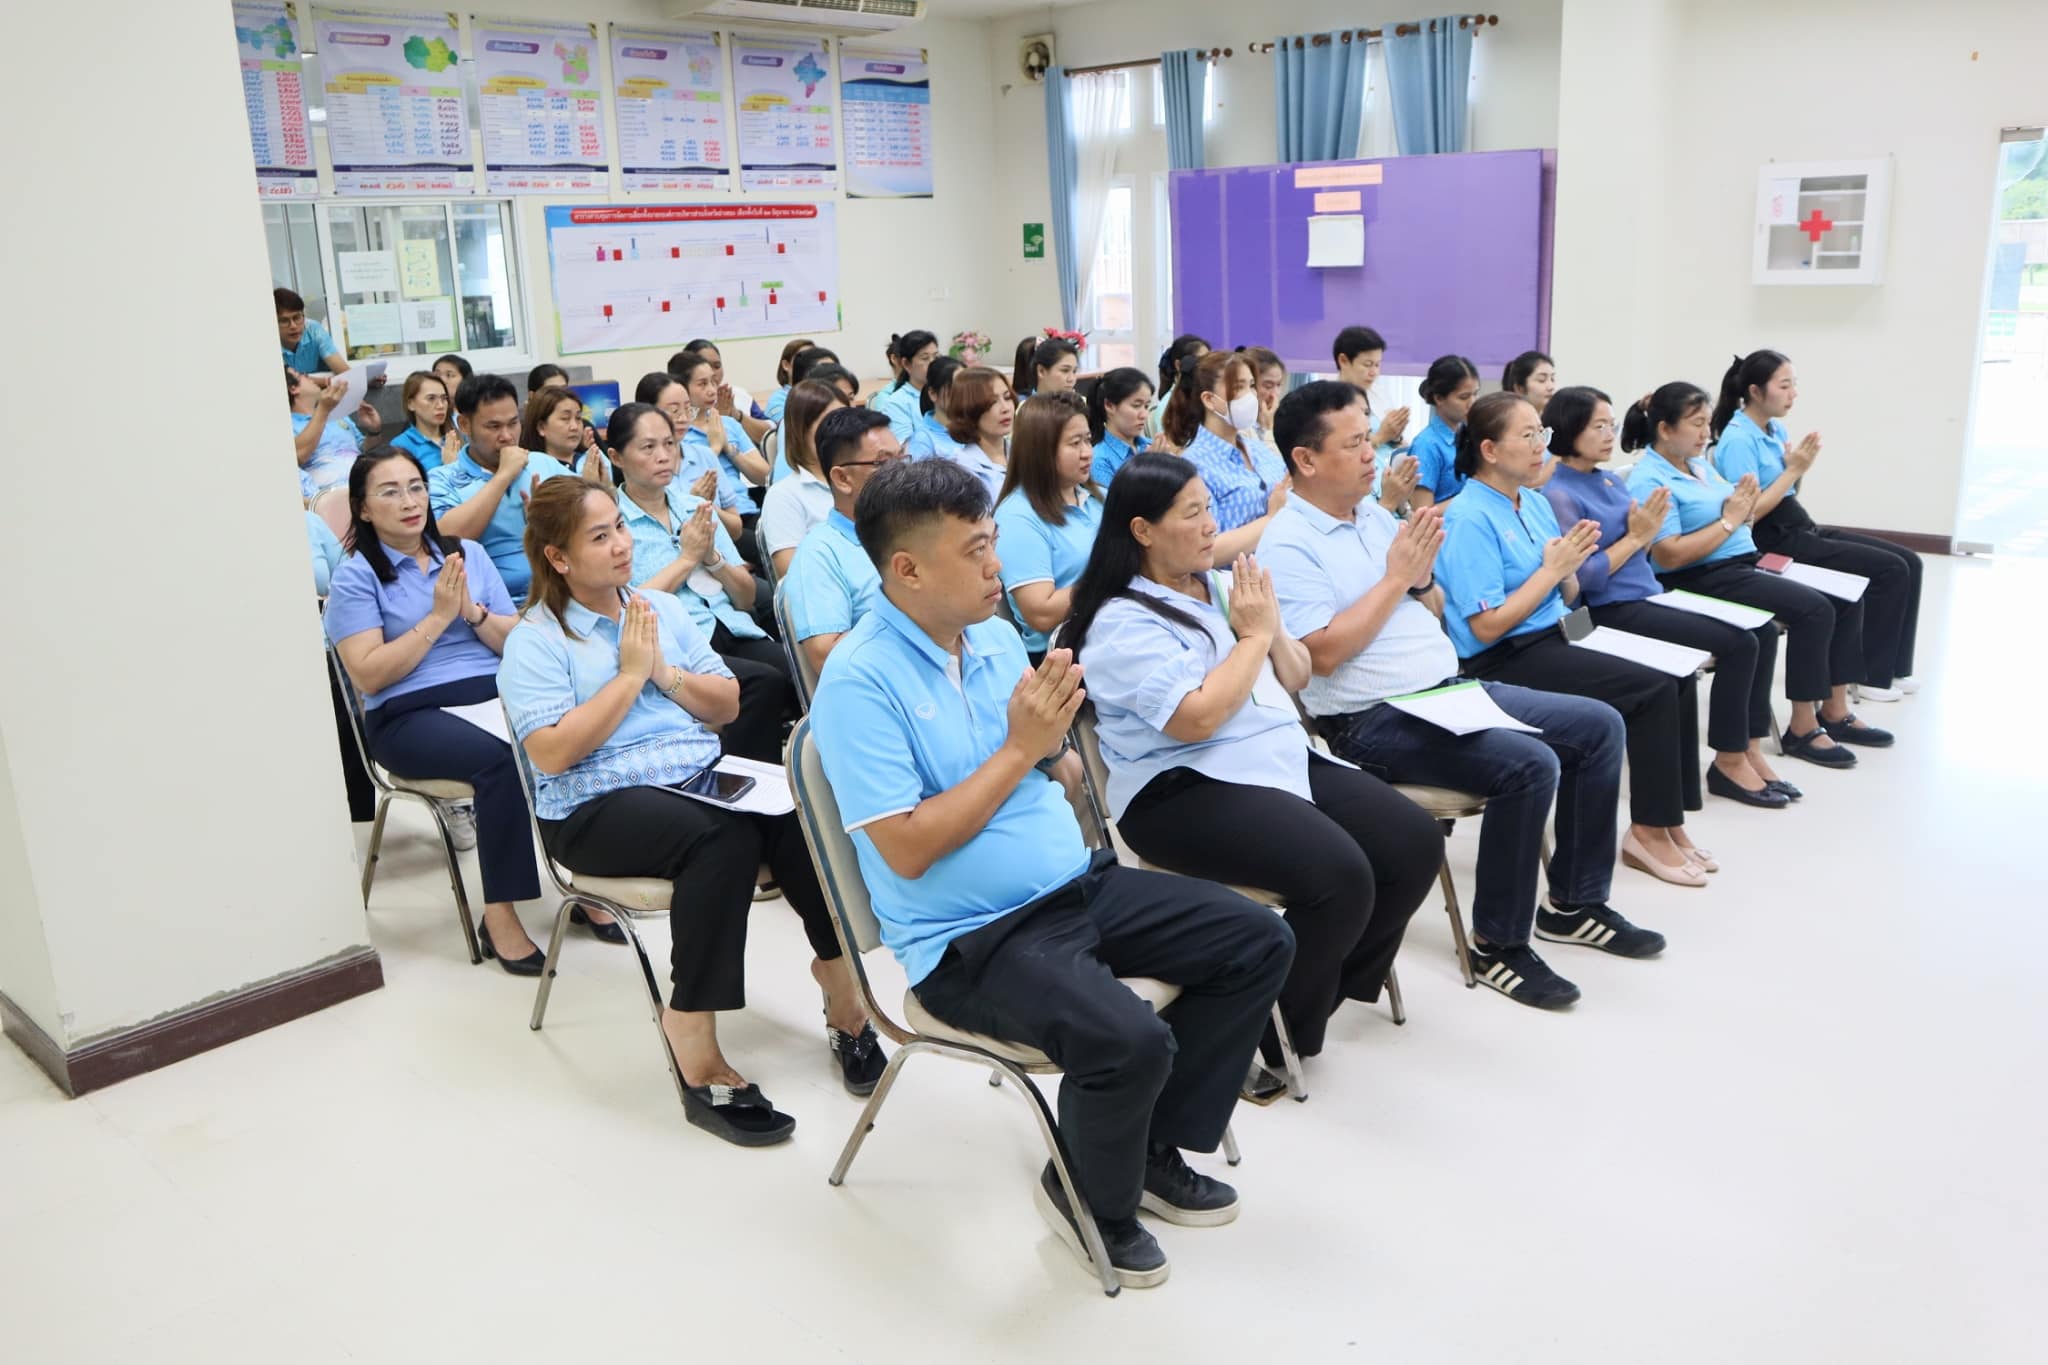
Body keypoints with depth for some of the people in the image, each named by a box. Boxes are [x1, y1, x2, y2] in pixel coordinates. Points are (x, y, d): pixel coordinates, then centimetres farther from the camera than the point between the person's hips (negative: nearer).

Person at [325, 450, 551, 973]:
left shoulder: (468, 553, 15)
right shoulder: (355, 576, 3)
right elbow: (368, 675, -8)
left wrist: (472, 612, -8)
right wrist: (438, 617, -9)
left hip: (497, 693, 4)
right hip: (410, 714, -4)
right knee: (501, 759, -36)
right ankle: (499, 918, -25)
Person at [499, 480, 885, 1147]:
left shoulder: (662, 609, 15)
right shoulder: (534, 641, 0)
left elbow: (727, 705, 13)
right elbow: (552, 754, -14)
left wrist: (665, 672, -5)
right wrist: (629, 675, -11)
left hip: (700, 777, 5)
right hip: (596, 807, -5)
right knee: (725, 836, -34)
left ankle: (839, 969, -11)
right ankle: (692, 1036, -26)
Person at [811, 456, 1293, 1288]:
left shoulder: (994, 634, 7)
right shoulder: (859, 680, -17)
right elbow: (906, 849, -22)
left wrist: (1053, 730, -6)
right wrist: (1019, 747, -19)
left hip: (1078, 883, 8)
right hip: (970, 937, -8)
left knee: (1259, 942, 3)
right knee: (1129, 1041, -30)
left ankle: (1155, 1145, 17)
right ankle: (1092, 1196, 5)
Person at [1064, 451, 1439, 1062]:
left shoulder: (1222, 585, 14)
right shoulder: (1121, 622, -10)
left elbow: (1296, 680, 19)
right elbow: (1196, 718, -22)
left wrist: (1273, 626, -2)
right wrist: (1253, 634, -10)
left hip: (1286, 762, 8)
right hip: (1185, 792, -8)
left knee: (1416, 842, -6)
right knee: (1339, 877, -28)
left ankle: (1330, 988, 12)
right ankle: (1276, 1027, -3)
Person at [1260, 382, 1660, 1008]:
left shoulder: (1376, 513, 13)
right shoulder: (1286, 546, -12)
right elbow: (1323, 653, -22)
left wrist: (1420, 575, -4)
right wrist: (1394, 577, -15)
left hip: (1452, 688, 9)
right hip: (1375, 721, -9)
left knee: (1600, 725, 6)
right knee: (1529, 764, -27)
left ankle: (1575, 904, 17)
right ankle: (1499, 945, -10)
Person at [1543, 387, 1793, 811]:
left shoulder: (1612, 480, 14)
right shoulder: (1558, 495, -13)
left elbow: (1641, 556, 18)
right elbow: (1581, 578, -20)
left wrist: (1649, 530, -3)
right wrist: (1636, 536, -13)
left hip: (1652, 595, 9)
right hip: (1614, 611, -9)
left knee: (1764, 629, 0)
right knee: (1739, 642, -17)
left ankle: (1749, 747, 6)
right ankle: (1729, 761, -3)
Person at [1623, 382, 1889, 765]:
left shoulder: (1700, 462, 14)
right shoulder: (1649, 480, -15)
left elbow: (1737, 518, 18)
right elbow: (1670, 556, -23)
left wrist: (1745, 507, -5)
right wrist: (1729, 521, -16)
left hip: (1746, 561, 10)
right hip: (1704, 578, -10)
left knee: (1846, 600, 1)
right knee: (1813, 609, -23)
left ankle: (1835, 711, 10)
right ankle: (1802, 729, -12)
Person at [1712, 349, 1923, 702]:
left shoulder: (1777, 428, 11)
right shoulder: (1738, 440, -16)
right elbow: (1749, 512, -19)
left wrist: (1800, 467, -2)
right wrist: (1794, 469, -16)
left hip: (1800, 529, 9)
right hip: (1776, 541, -9)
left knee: (1908, 562, 4)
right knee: (1890, 568, -14)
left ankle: (1893, 669, 11)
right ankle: (1871, 676, -1)